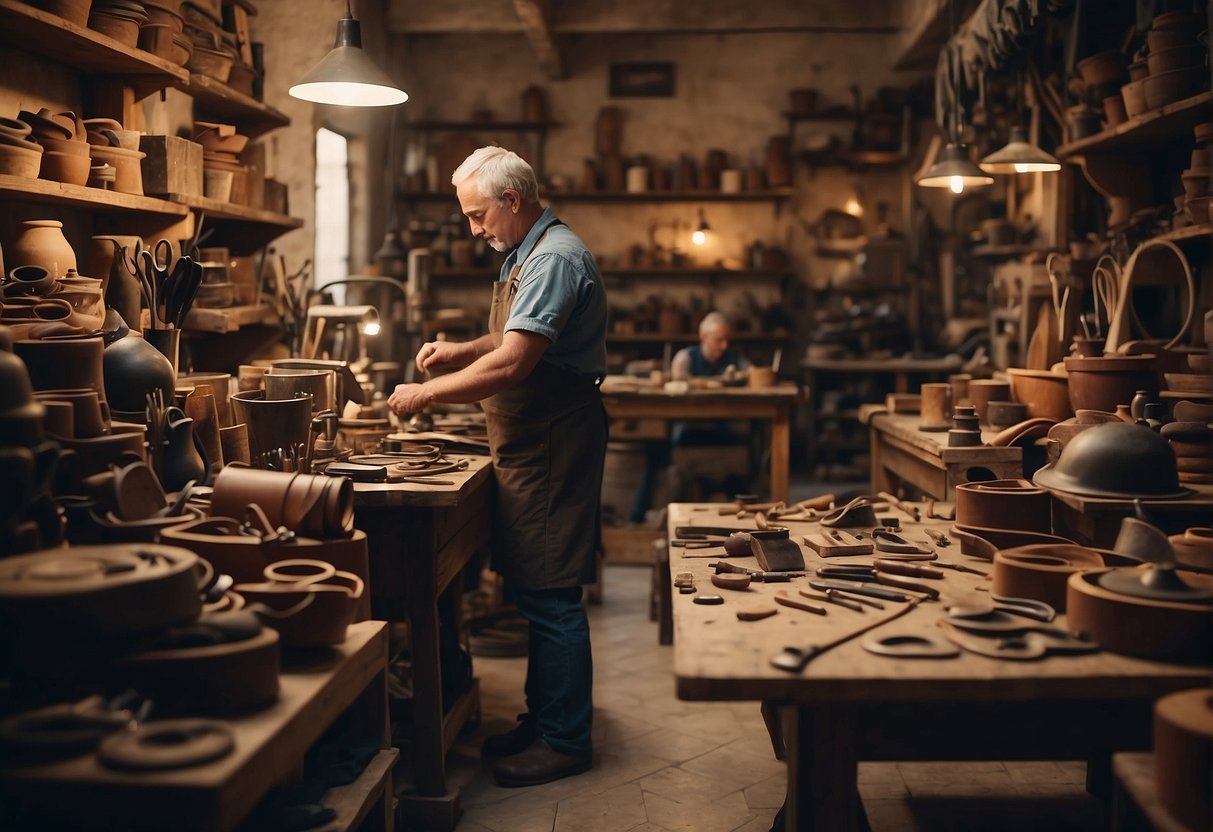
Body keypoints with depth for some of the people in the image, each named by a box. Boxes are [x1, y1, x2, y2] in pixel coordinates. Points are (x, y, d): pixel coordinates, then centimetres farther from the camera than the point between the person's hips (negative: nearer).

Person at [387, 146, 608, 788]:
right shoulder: (526, 255, 16)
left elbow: (512, 364, -26)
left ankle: (564, 741, 7)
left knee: (550, 594, -4)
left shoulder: (555, 258, -18)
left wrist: (427, 392, -18)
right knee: (536, 591, 15)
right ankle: (543, 720, 26)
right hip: (531, 446, 10)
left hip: (554, 445, -10)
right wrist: (458, 351, 12)